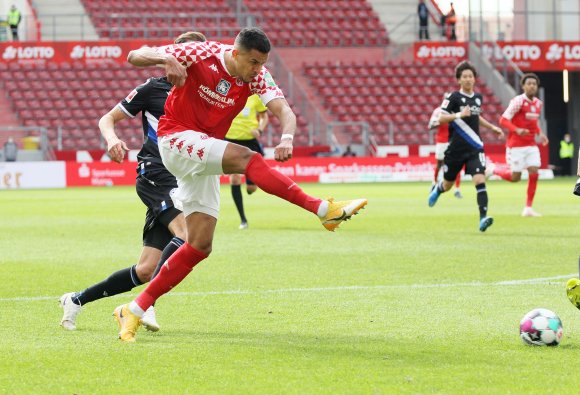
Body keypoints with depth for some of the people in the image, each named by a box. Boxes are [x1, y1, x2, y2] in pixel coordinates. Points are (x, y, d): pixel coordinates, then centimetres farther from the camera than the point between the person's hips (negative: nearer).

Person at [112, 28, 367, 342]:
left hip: (203, 159, 6)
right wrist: (166, 59, -38)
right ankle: (324, 210, -33)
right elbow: (135, 56, -17)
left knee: (200, 246, 0)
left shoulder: (256, 76, -4)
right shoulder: (201, 54, -16)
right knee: (247, 159, -28)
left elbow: (283, 110, -18)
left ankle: (134, 310, 4)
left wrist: (287, 137, -40)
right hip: (176, 139, -6)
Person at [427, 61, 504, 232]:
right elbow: (441, 118, -13)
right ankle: (436, 189, 51)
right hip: (456, 149, -3)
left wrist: (492, 127, 22)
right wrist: (458, 115, -27)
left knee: (480, 180, -19)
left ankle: (483, 217, -24)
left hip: (474, 148, 3)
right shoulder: (454, 97, -9)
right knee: (447, 185, 14)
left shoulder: (478, 97, 9)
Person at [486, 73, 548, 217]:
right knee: (515, 177, -2)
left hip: (531, 145, 6)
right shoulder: (518, 101, -14)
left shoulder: (538, 103, 8)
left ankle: (528, 208, 1)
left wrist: (540, 133, 8)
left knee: (534, 173, -6)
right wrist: (517, 130, -31)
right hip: (516, 145, -6)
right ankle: (494, 169, 27)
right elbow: (503, 120, -17)